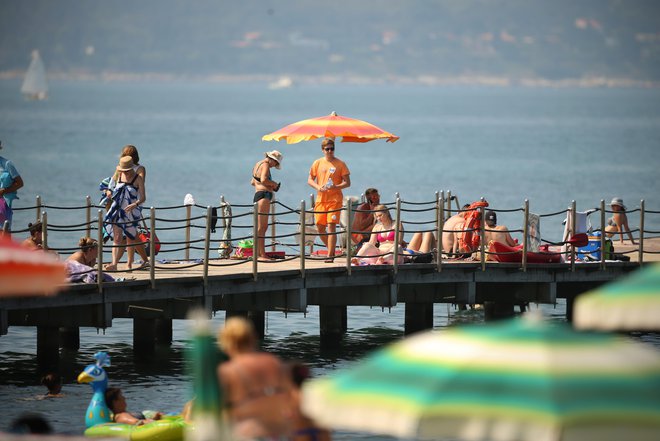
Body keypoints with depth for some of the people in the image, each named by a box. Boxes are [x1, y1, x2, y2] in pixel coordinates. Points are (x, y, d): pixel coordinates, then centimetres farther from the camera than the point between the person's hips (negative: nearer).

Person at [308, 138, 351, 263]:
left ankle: (330, 255, -9)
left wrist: (335, 187, -18)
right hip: (321, 199, 4)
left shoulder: (340, 164, 0)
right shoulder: (318, 163, 9)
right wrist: (318, 187, -9)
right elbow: (310, 180, 11)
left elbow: (347, 183, 0)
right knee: (320, 227, 5)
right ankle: (331, 249, 25)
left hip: (335, 199, -4)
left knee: (331, 226, -11)